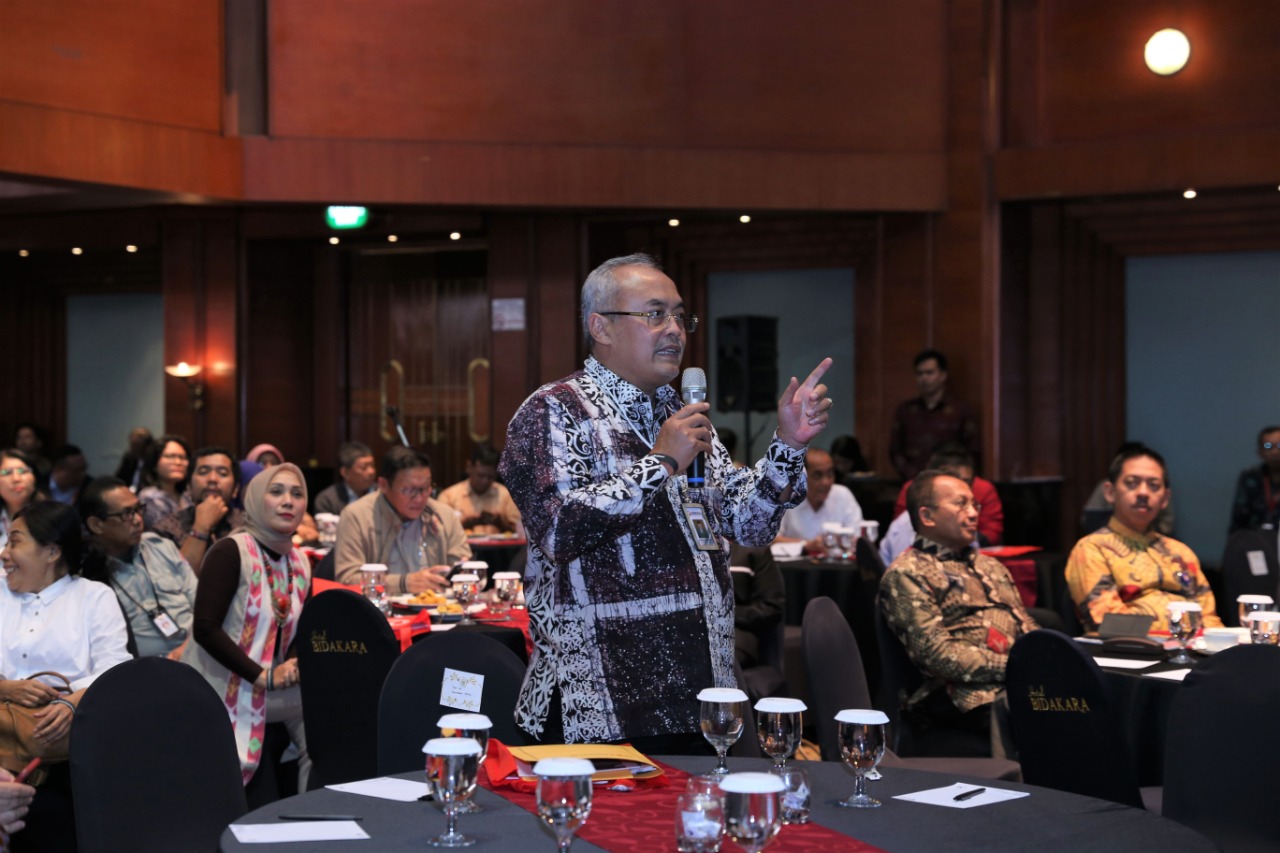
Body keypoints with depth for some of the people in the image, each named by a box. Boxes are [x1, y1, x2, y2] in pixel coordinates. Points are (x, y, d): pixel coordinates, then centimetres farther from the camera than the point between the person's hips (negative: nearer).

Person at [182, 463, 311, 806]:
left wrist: (295, 665, -9)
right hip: (220, 699, -7)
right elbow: (205, 627, -23)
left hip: (265, 698, 7)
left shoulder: (300, 562, 8)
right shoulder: (230, 552, -15)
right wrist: (263, 677, -24)